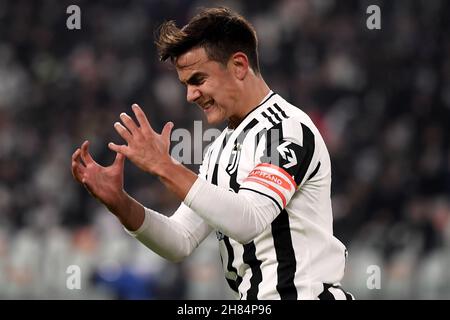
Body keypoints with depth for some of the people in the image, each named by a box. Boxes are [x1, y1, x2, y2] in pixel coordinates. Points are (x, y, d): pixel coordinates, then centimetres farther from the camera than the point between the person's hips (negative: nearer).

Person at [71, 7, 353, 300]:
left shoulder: (289, 128, -10)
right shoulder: (221, 149, 14)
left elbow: (247, 221, -22)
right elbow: (181, 243, 11)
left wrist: (164, 167, -22)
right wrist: (118, 202, -3)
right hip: (253, 298, 7)